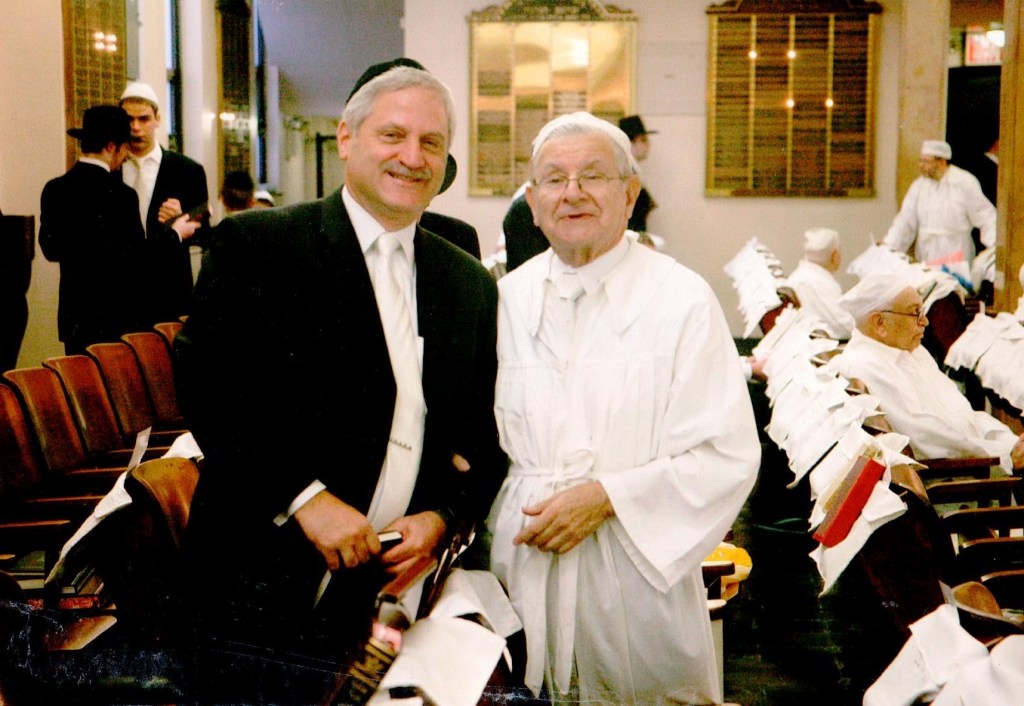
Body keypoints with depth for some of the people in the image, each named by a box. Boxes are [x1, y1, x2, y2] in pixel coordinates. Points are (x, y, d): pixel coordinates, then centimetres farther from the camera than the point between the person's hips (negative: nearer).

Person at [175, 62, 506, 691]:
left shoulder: (472, 285, 9)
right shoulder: (255, 244, -4)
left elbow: (485, 433, 11)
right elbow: (208, 391, -11)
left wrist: (443, 516, -5)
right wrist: (304, 497, -17)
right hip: (262, 584, -3)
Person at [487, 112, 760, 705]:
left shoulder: (682, 300, -6)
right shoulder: (509, 297, 7)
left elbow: (729, 456, -11)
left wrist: (607, 496, -18)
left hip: (636, 578, -3)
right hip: (523, 572, 3)